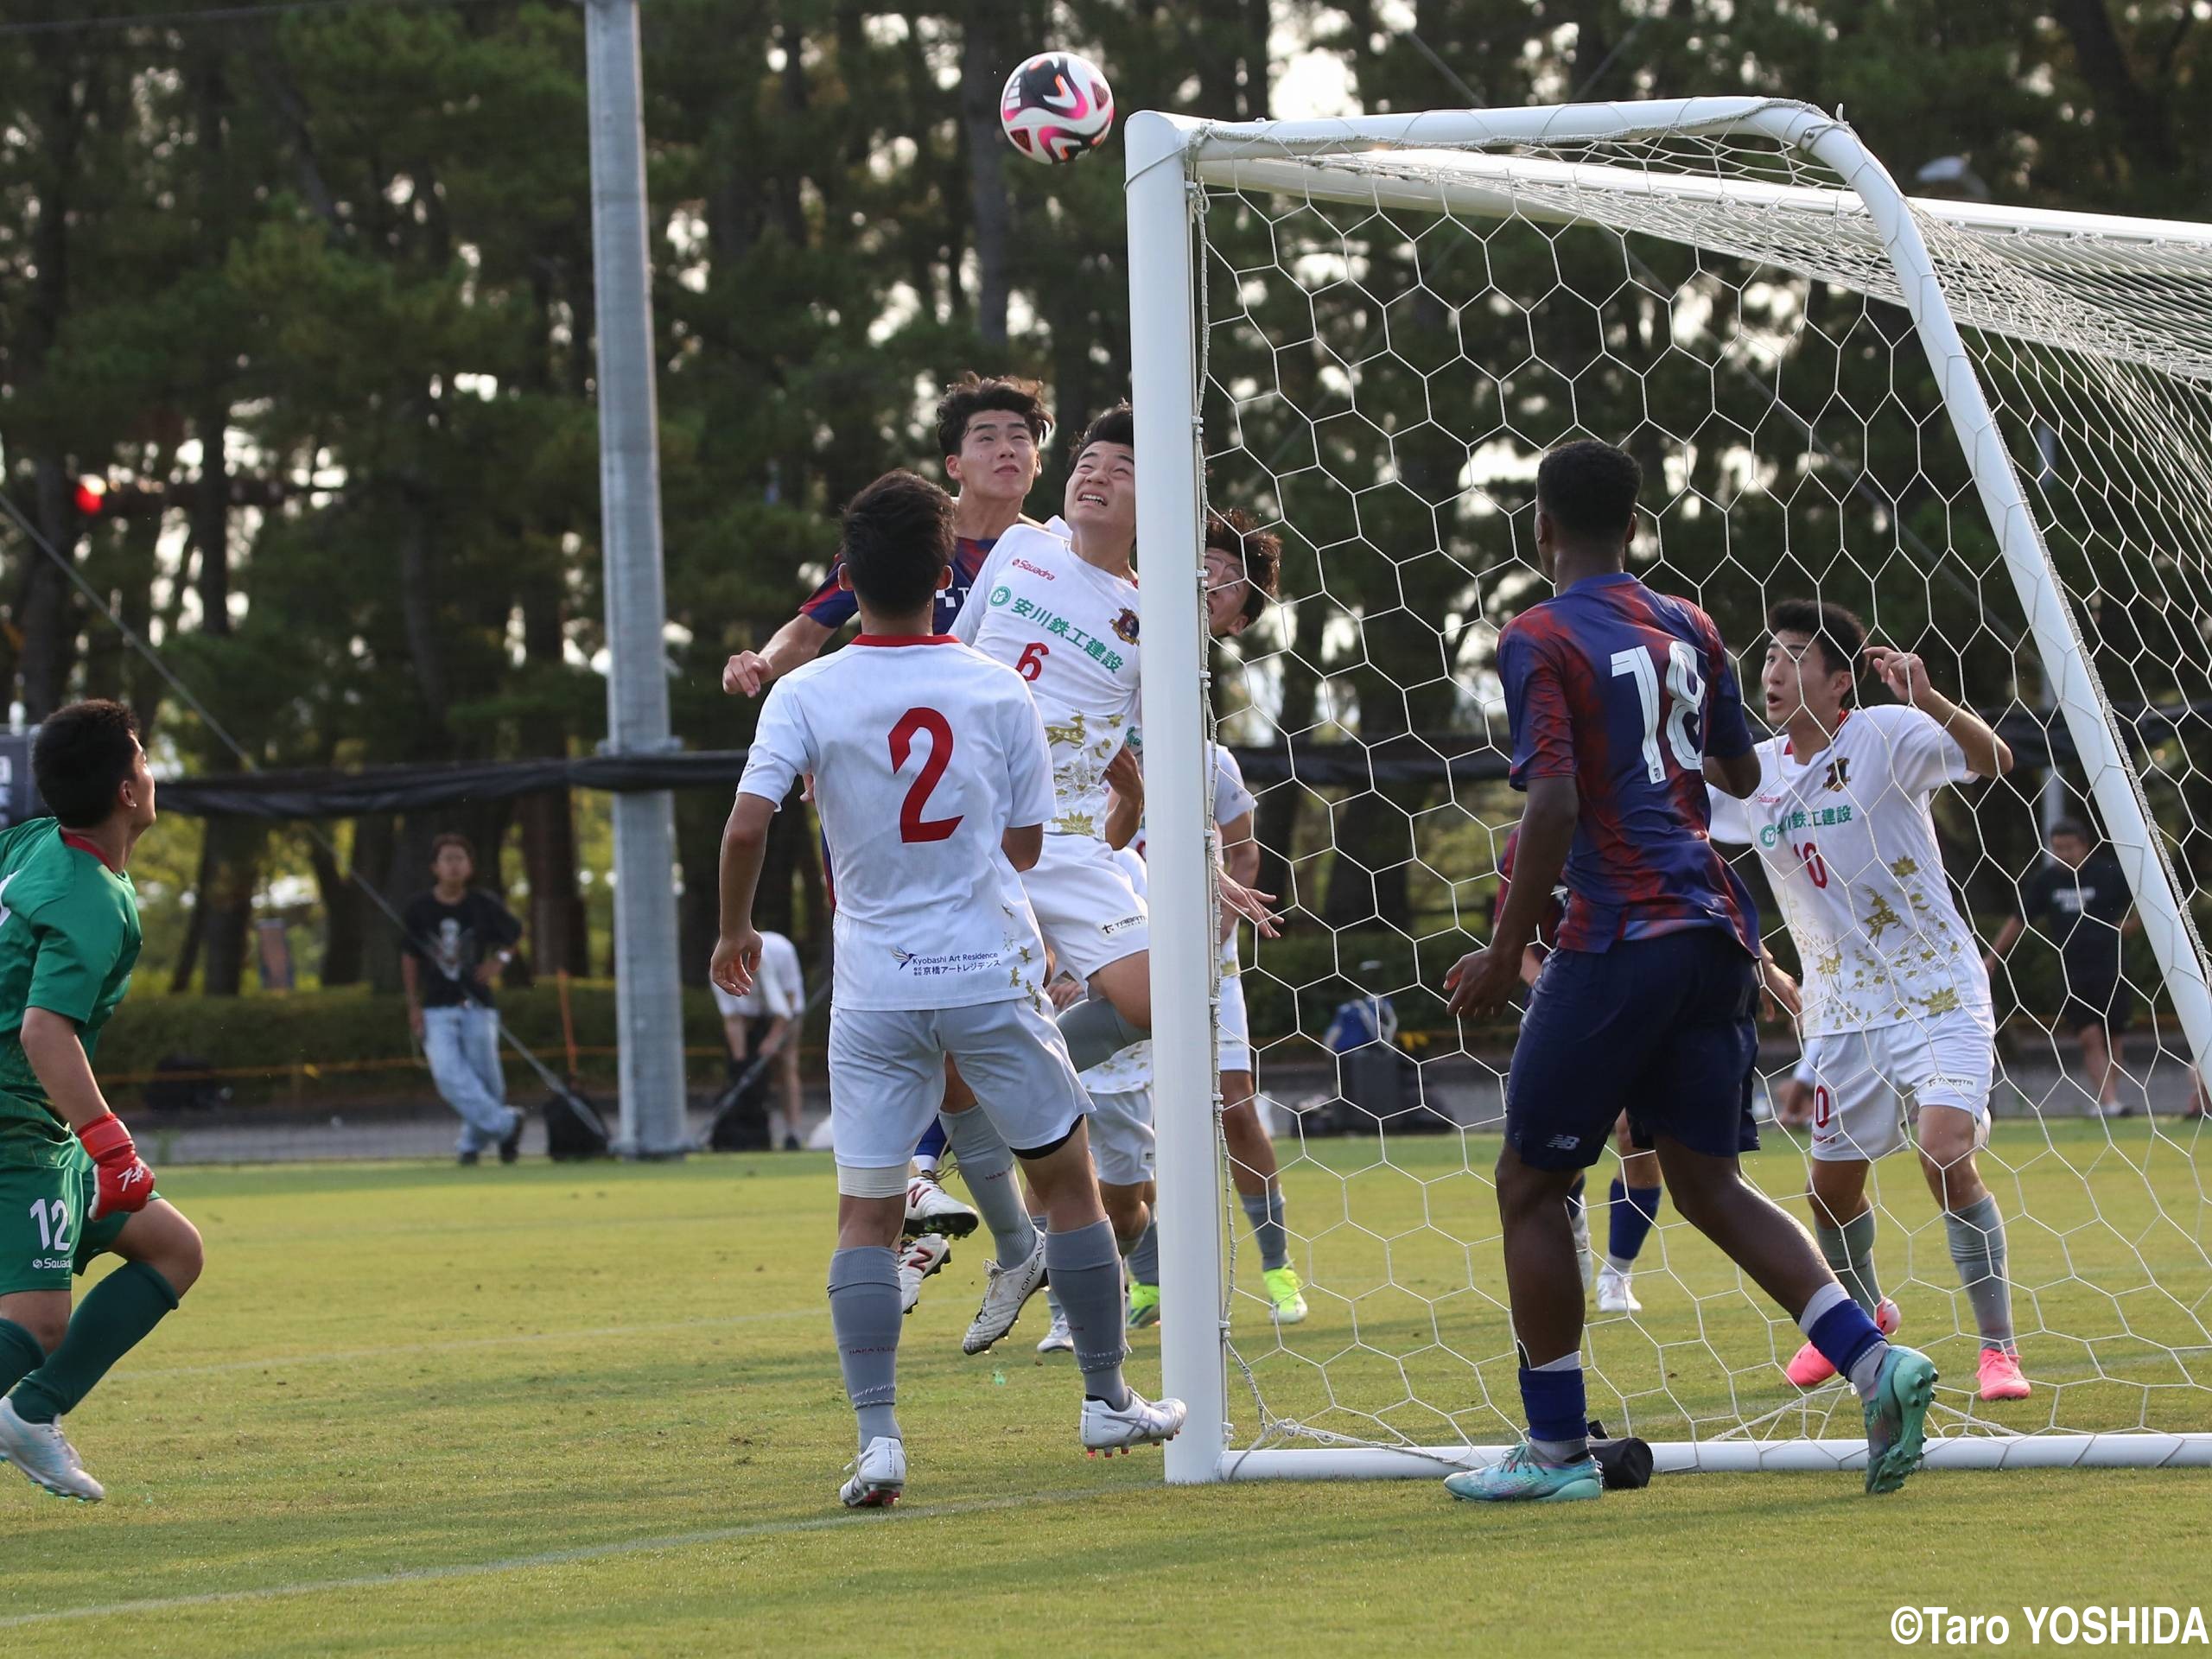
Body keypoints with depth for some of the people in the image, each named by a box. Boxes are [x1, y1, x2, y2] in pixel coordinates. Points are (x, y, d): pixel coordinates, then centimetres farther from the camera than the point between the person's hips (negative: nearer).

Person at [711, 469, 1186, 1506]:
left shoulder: (806, 695, -6)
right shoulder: (998, 692, -2)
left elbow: (747, 825, -13)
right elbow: (1024, 844, 4)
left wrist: (734, 930, 4)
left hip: (875, 993, 0)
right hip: (991, 973, 0)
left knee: (865, 1216, 4)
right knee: (1067, 1178, 16)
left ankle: (877, 1435, -9)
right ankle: (1107, 1400, 24)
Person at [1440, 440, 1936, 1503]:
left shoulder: (1539, 641, -7)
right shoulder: (1687, 630, 14)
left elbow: (1554, 805, -18)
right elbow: (1740, 775, 26)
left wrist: (1504, 954, -12)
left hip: (1620, 938, -7)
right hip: (1714, 931, 7)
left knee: (1531, 1183, 6)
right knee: (1709, 1184, 12)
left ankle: (1556, 1449, 6)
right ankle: (1874, 1362, -7)